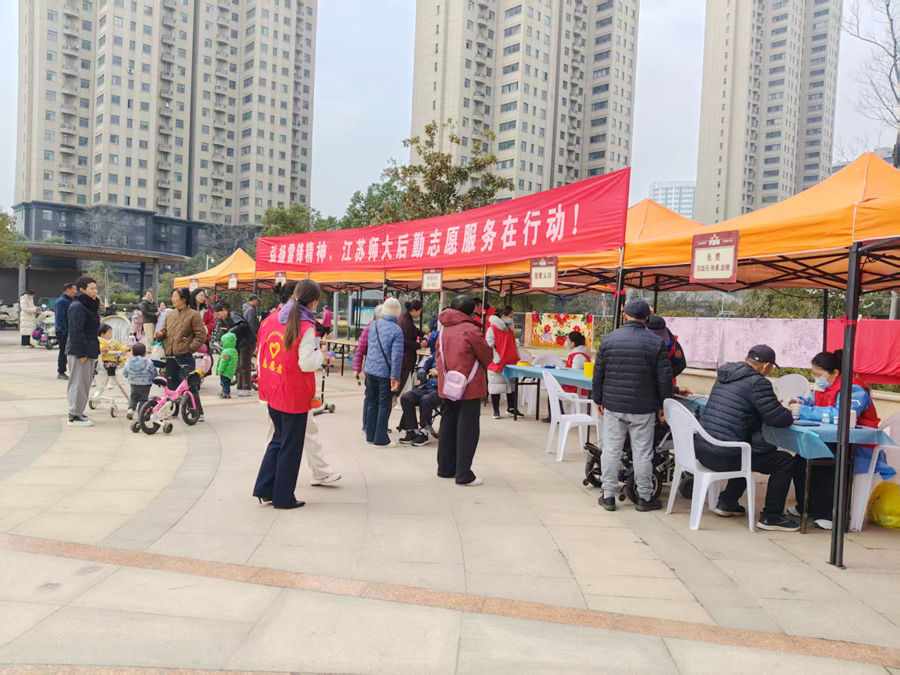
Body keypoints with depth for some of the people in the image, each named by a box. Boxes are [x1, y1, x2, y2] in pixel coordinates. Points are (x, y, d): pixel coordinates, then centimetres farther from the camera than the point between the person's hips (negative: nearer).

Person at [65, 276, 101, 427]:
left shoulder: (90, 306, 17)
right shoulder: (77, 307, -14)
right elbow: (76, 332, -20)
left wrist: (94, 351, 18)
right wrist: (81, 353, -22)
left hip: (88, 352, 10)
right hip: (79, 352, -10)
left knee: (85, 383, 14)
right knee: (78, 383, -4)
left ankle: (78, 412, 24)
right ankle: (74, 416, 2)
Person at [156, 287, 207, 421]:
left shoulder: (193, 315, -4)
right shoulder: (170, 314, 14)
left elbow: (201, 335, -7)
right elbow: (165, 331, 22)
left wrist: (191, 348, -11)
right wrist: (160, 334, 0)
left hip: (185, 356, -6)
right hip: (170, 356, 6)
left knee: (190, 384, -7)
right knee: (172, 385, 13)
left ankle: (198, 413, 0)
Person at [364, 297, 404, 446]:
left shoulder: (373, 325, 4)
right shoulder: (396, 330, -14)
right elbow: (396, 356, -17)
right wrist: (395, 377, -15)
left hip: (370, 370, 5)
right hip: (385, 373, -5)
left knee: (371, 403, 15)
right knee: (384, 406, 4)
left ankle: (370, 435, 23)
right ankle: (380, 438, 9)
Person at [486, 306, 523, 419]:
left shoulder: (510, 328, 12)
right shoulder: (492, 328, -10)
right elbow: (489, 345, -13)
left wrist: (517, 357, 12)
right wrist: (497, 359, -18)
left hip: (510, 363, 6)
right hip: (497, 364, -6)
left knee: (511, 385, 10)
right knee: (496, 388, 1)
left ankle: (511, 408, 22)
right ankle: (496, 411, 10)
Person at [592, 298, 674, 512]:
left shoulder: (609, 340, 0)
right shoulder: (656, 343, -5)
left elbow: (598, 373, 4)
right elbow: (664, 378, -4)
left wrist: (598, 399, 14)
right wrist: (664, 405, 6)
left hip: (612, 406, 2)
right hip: (643, 408, -1)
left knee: (611, 450, 7)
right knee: (642, 452, 6)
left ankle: (608, 496, 12)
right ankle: (644, 498, 15)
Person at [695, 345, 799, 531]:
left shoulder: (724, 376, 14)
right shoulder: (757, 383, -11)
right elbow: (779, 419, -12)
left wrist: (774, 406, 26)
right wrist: (789, 414, 11)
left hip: (702, 449, 9)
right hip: (725, 456, -9)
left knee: (749, 453, 35)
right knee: (785, 462, 7)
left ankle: (727, 502, 36)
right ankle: (771, 517, 10)